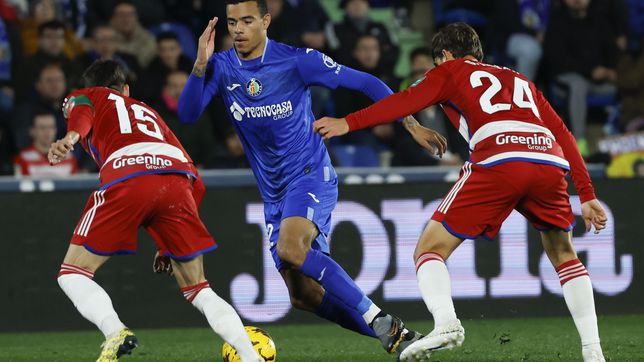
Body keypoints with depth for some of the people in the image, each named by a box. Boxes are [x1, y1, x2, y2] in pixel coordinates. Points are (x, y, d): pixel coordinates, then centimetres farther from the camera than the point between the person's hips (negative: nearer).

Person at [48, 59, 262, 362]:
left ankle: (115, 332, -17)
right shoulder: (150, 113, 42)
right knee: (197, 289, 16)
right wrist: (168, 245, 40)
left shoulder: (83, 97, 30)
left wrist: (70, 136, -21)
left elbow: (82, 113, 1)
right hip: (178, 175, 4)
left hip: (126, 176, -4)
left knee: (72, 274, 10)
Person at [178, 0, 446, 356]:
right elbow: (187, 113, -12)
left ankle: (379, 321, -28)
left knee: (290, 249, -34)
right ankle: (390, 334, 14)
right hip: (274, 192, 6)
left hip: (310, 175, -6)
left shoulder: (296, 61, -12)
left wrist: (411, 123, -11)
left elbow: (365, 83, -7)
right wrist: (200, 64, -26)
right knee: (304, 296, 0)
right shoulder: (221, 67, -1)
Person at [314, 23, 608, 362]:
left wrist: (350, 123, 4)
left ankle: (445, 321, -24)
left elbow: (408, 101, 7)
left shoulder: (450, 70, 25)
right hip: (550, 162, 4)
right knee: (564, 255, 27)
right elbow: (563, 134, 30)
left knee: (429, 250, 5)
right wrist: (587, 195, 29)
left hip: (497, 159, -4)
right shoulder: (520, 81, 37)